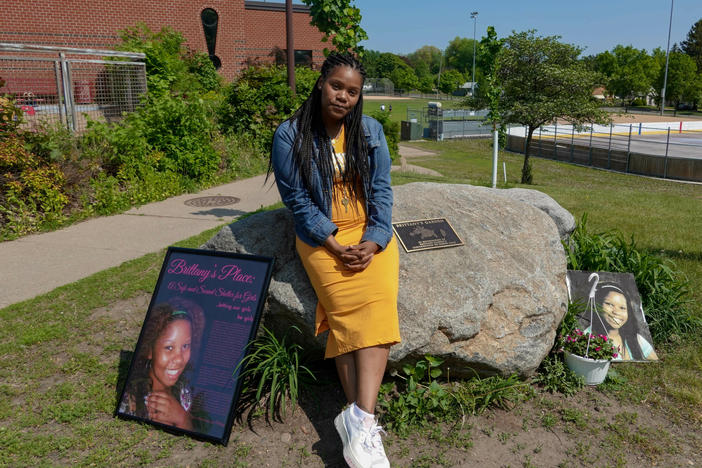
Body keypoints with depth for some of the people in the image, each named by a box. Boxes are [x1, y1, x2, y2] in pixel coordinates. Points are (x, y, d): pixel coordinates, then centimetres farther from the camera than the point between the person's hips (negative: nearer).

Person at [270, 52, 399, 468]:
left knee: (378, 302, -25)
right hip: (321, 236, -2)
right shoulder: (290, 135, -2)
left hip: (371, 234, 2)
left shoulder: (371, 131, 8)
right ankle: (364, 423, -24)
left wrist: (371, 243, -10)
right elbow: (297, 200, -4)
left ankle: (359, 420, -32)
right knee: (348, 311, -24)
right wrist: (335, 245, -13)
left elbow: (382, 190, 5)